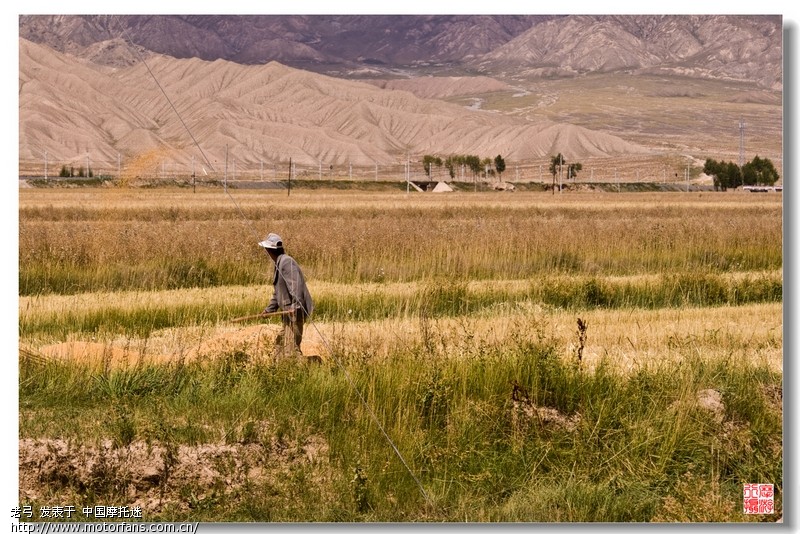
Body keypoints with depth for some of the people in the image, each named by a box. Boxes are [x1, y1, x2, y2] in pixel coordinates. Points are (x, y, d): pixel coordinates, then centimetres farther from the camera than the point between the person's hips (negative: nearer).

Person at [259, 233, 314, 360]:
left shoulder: (286, 262, -14)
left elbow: (295, 284, -26)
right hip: (288, 312, 11)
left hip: (295, 312, -11)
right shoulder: (278, 263, 19)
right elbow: (278, 292, 29)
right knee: (280, 343, 16)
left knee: (291, 347, -14)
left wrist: (295, 305, -34)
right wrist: (269, 310, 31)